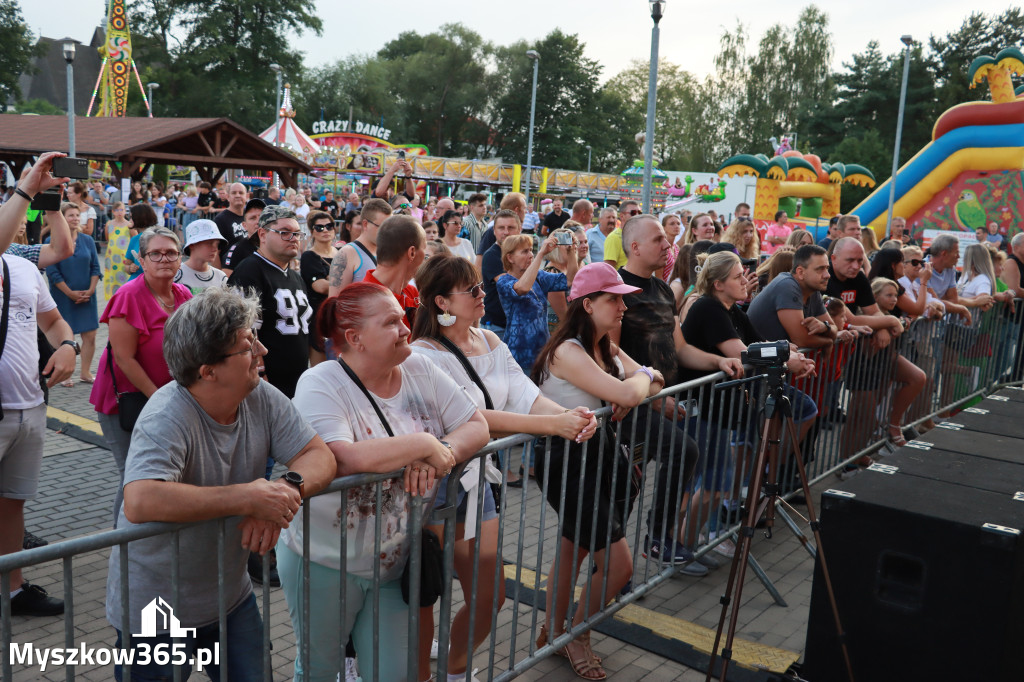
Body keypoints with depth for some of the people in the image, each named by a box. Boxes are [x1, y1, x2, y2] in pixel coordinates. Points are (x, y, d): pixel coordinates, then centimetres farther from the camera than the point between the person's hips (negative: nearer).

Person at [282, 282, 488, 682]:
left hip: (394, 562, 4)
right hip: (325, 562, -4)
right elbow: (343, 460, -33)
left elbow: (477, 426, -3)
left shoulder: (421, 371, -2)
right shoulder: (320, 385, -18)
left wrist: (441, 455, -24)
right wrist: (424, 444, -26)